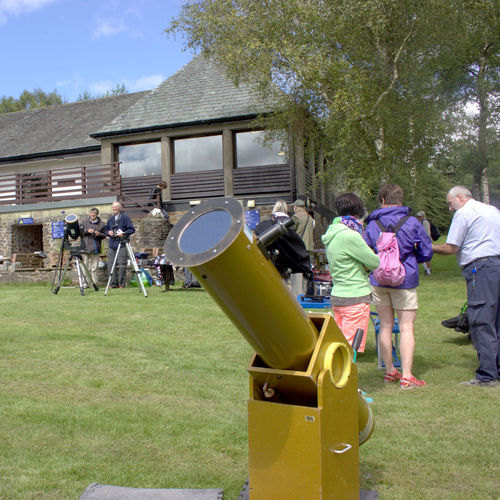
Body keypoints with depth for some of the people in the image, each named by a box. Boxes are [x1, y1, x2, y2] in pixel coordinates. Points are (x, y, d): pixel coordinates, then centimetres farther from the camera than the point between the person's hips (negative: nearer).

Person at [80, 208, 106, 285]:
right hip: (85, 247, 1)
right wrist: (87, 231, -9)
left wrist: (99, 234, -10)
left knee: (94, 267, 1)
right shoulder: (85, 222, 10)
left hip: (95, 248, 0)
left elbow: (104, 235, 10)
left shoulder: (101, 224, 8)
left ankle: (94, 283, 6)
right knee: (85, 266, -1)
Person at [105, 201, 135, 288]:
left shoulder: (125, 217, 1)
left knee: (121, 264, -8)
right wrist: (109, 232, 4)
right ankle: (113, 284, 11)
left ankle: (122, 284, 0)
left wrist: (123, 233, -17)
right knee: (111, 264, 3)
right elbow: (106, 229, 27)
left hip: (122, 243, -6)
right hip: (112, 244, 6)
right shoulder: (110, 219, 18)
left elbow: (132, 229, -3)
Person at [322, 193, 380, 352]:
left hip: (337, 296, 9)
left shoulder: (332, 233, 8)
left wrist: (361, 264, -1)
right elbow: (375, 263, -10)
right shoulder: (350, 236, -19)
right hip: (355, 298, -9)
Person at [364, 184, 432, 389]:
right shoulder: (412, 223, -5)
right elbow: (426, 253, 1)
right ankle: (407, 376, 1)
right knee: (406, 328, 2)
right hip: (404, 280, -3)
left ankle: (389, 371, 23)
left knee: (385, 326, 12)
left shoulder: (372, 225, 0)